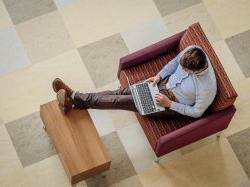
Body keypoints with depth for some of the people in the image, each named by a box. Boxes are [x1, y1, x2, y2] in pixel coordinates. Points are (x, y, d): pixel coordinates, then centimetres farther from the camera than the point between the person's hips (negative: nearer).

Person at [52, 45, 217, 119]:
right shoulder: (192, 50, -19)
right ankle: (76, 99, -8)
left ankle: (75, 99, -12)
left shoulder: (207, 88, -35)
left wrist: (169, 103, -22)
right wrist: (159, 76, -6)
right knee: (123, 92, -8)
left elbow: (197, 112, -20)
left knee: (125, 101, -15)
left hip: (174, 104, -6)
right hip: (167, 83, 6)